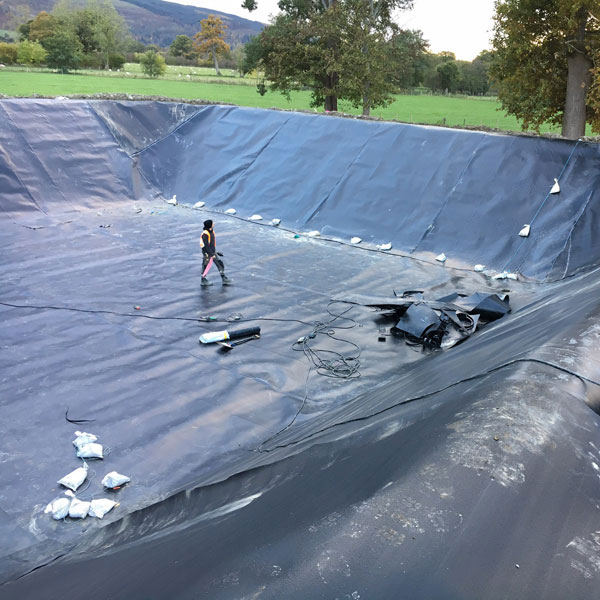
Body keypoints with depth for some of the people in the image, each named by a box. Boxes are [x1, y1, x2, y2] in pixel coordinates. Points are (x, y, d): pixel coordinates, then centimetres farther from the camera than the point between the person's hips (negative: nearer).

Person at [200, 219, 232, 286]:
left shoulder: (212, 232, 6)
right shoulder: (205, 234, -22)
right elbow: (206, 245, -23)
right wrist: (211, 254, -23)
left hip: (213, 252, 9)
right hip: (207, 253, -9)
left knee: (220, 264, 8)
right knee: (206, 266, 5)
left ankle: (224, 279, 15)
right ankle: (203, 280, 23)